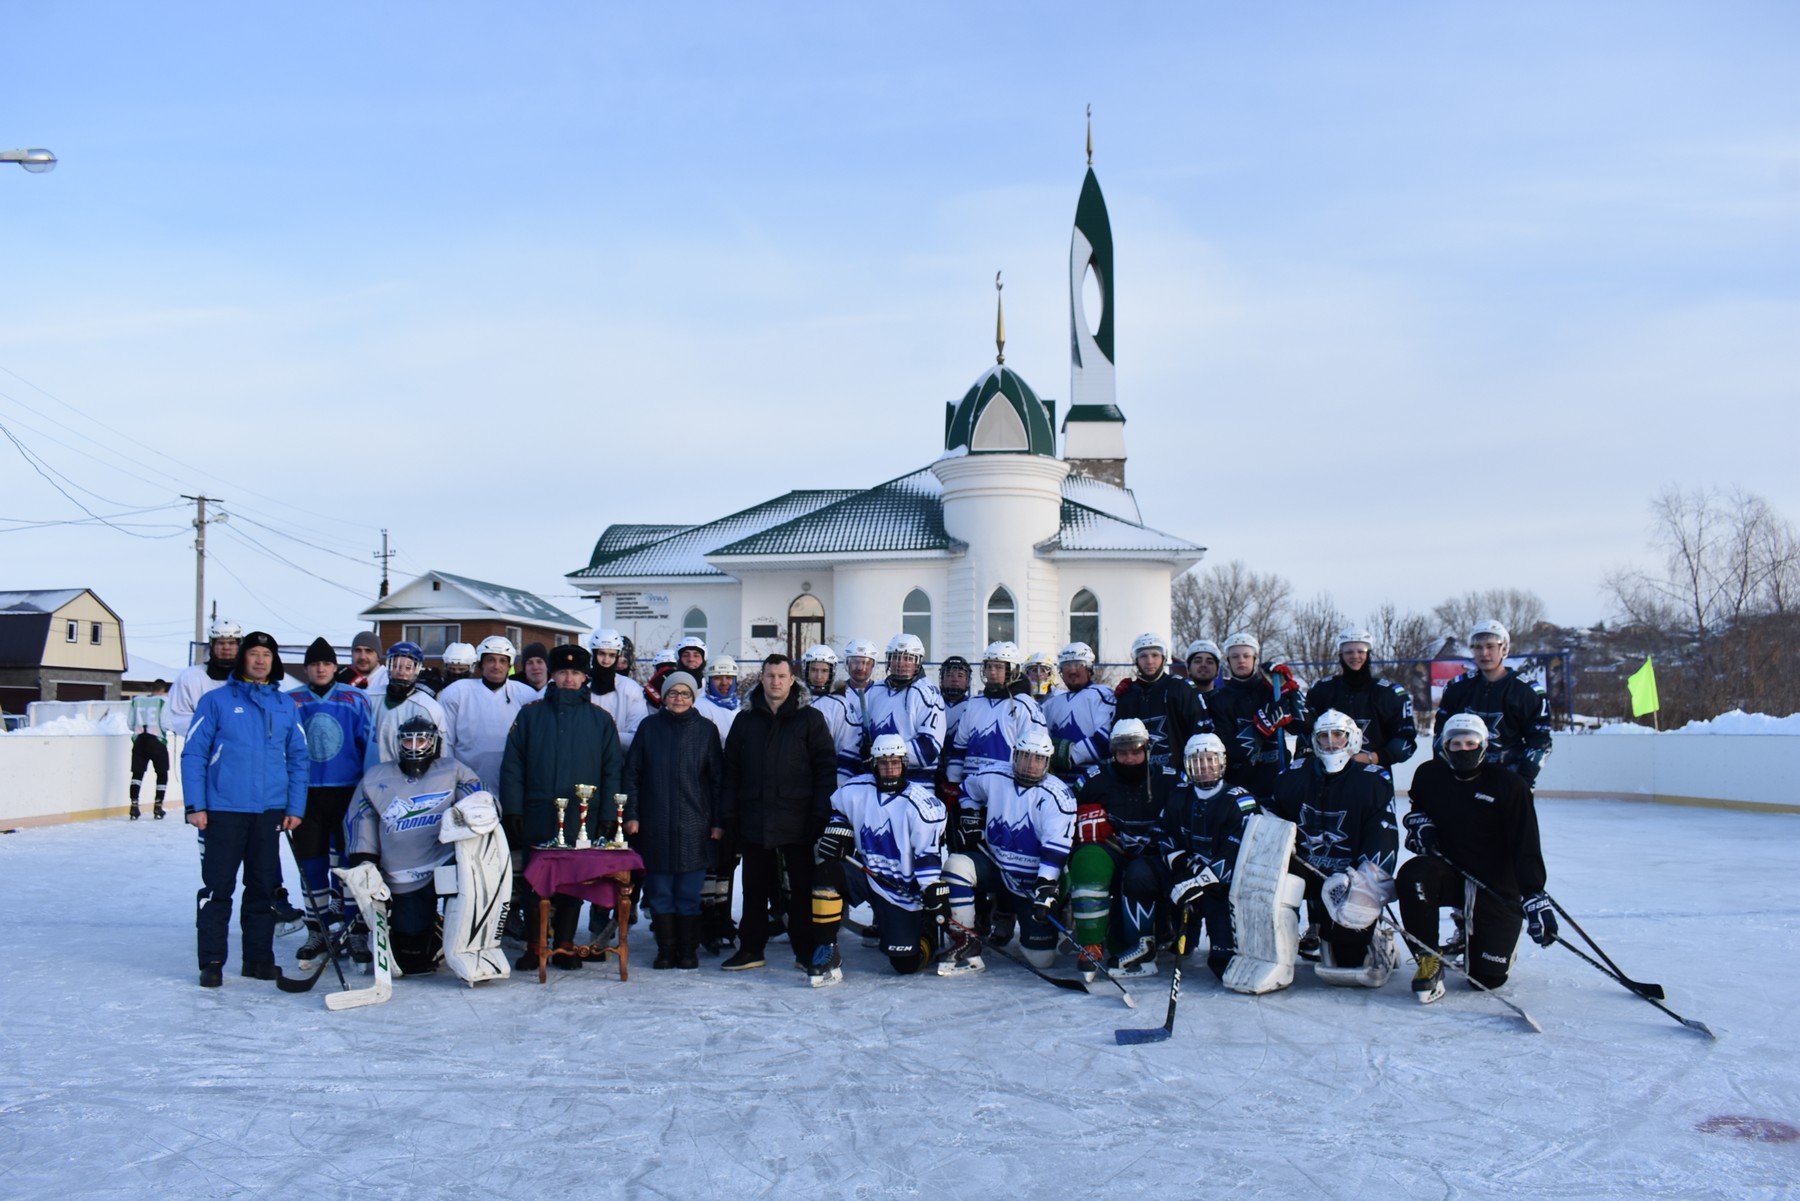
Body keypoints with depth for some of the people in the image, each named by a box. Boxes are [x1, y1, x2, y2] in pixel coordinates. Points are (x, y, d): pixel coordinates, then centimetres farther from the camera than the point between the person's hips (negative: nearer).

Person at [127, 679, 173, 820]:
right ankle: (158, 806, 6)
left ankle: (134, 805, -2)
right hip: (157, 740, -3)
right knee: (162, 774, 10)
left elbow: (130, 724, 6)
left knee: (137, 773, 7)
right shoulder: (163, 701, -5)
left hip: (139, 740, 3)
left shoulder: (136, 701, 7)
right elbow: (165, 724, -11)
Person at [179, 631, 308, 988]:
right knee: (217, 887, 0)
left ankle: (258, 957, 19)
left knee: (264, 888, 9)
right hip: (223, 810, -3)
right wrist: (195, 805, -8)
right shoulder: (216, 700, 0)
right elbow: (193, 755, -2)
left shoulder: (285, 706, 9)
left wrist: (295, 807, 4)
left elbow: (297, 759, 10)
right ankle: (212, 962, 8)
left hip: (269, 811, 3)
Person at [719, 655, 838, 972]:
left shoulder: (810, 719, 2)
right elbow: (731, 770, 10)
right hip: (754, 821, 3)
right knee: (755, 889, 10)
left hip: (798, 822, -2)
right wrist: (730, 815, 2)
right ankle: (751, 949, 20)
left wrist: (820, 813, -9)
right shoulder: (745, 720, 10)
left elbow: (827, 767, -1)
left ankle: (806, 951, 14)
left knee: (803, 889, 4)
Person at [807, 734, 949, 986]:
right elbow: (839, 812, 18)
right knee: (825, 874, -27)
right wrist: (836, 832, 0)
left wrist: (935, 895, -18)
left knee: (907, 964, -6)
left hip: (903, 892, -3)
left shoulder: (919, 803, -16)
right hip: (866, 874, 3)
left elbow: (929, 855, -15)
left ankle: (920, 935, 33)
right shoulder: (857, 790, -5)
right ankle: (825, 952, -17)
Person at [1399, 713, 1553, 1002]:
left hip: (1498, 887, -2)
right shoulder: (1430, 775, -3)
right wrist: (1419, 821, -3)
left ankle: (1473, 934, 32)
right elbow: (1418, 804, 21)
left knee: (1488, 976, -5)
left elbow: (1526, 846, -17)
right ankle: (1429, 959, -13)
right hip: (1449, 872, 2)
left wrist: (1534, 896, -28)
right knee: (1413, 876, -34)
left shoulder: (1510, 785, -13)